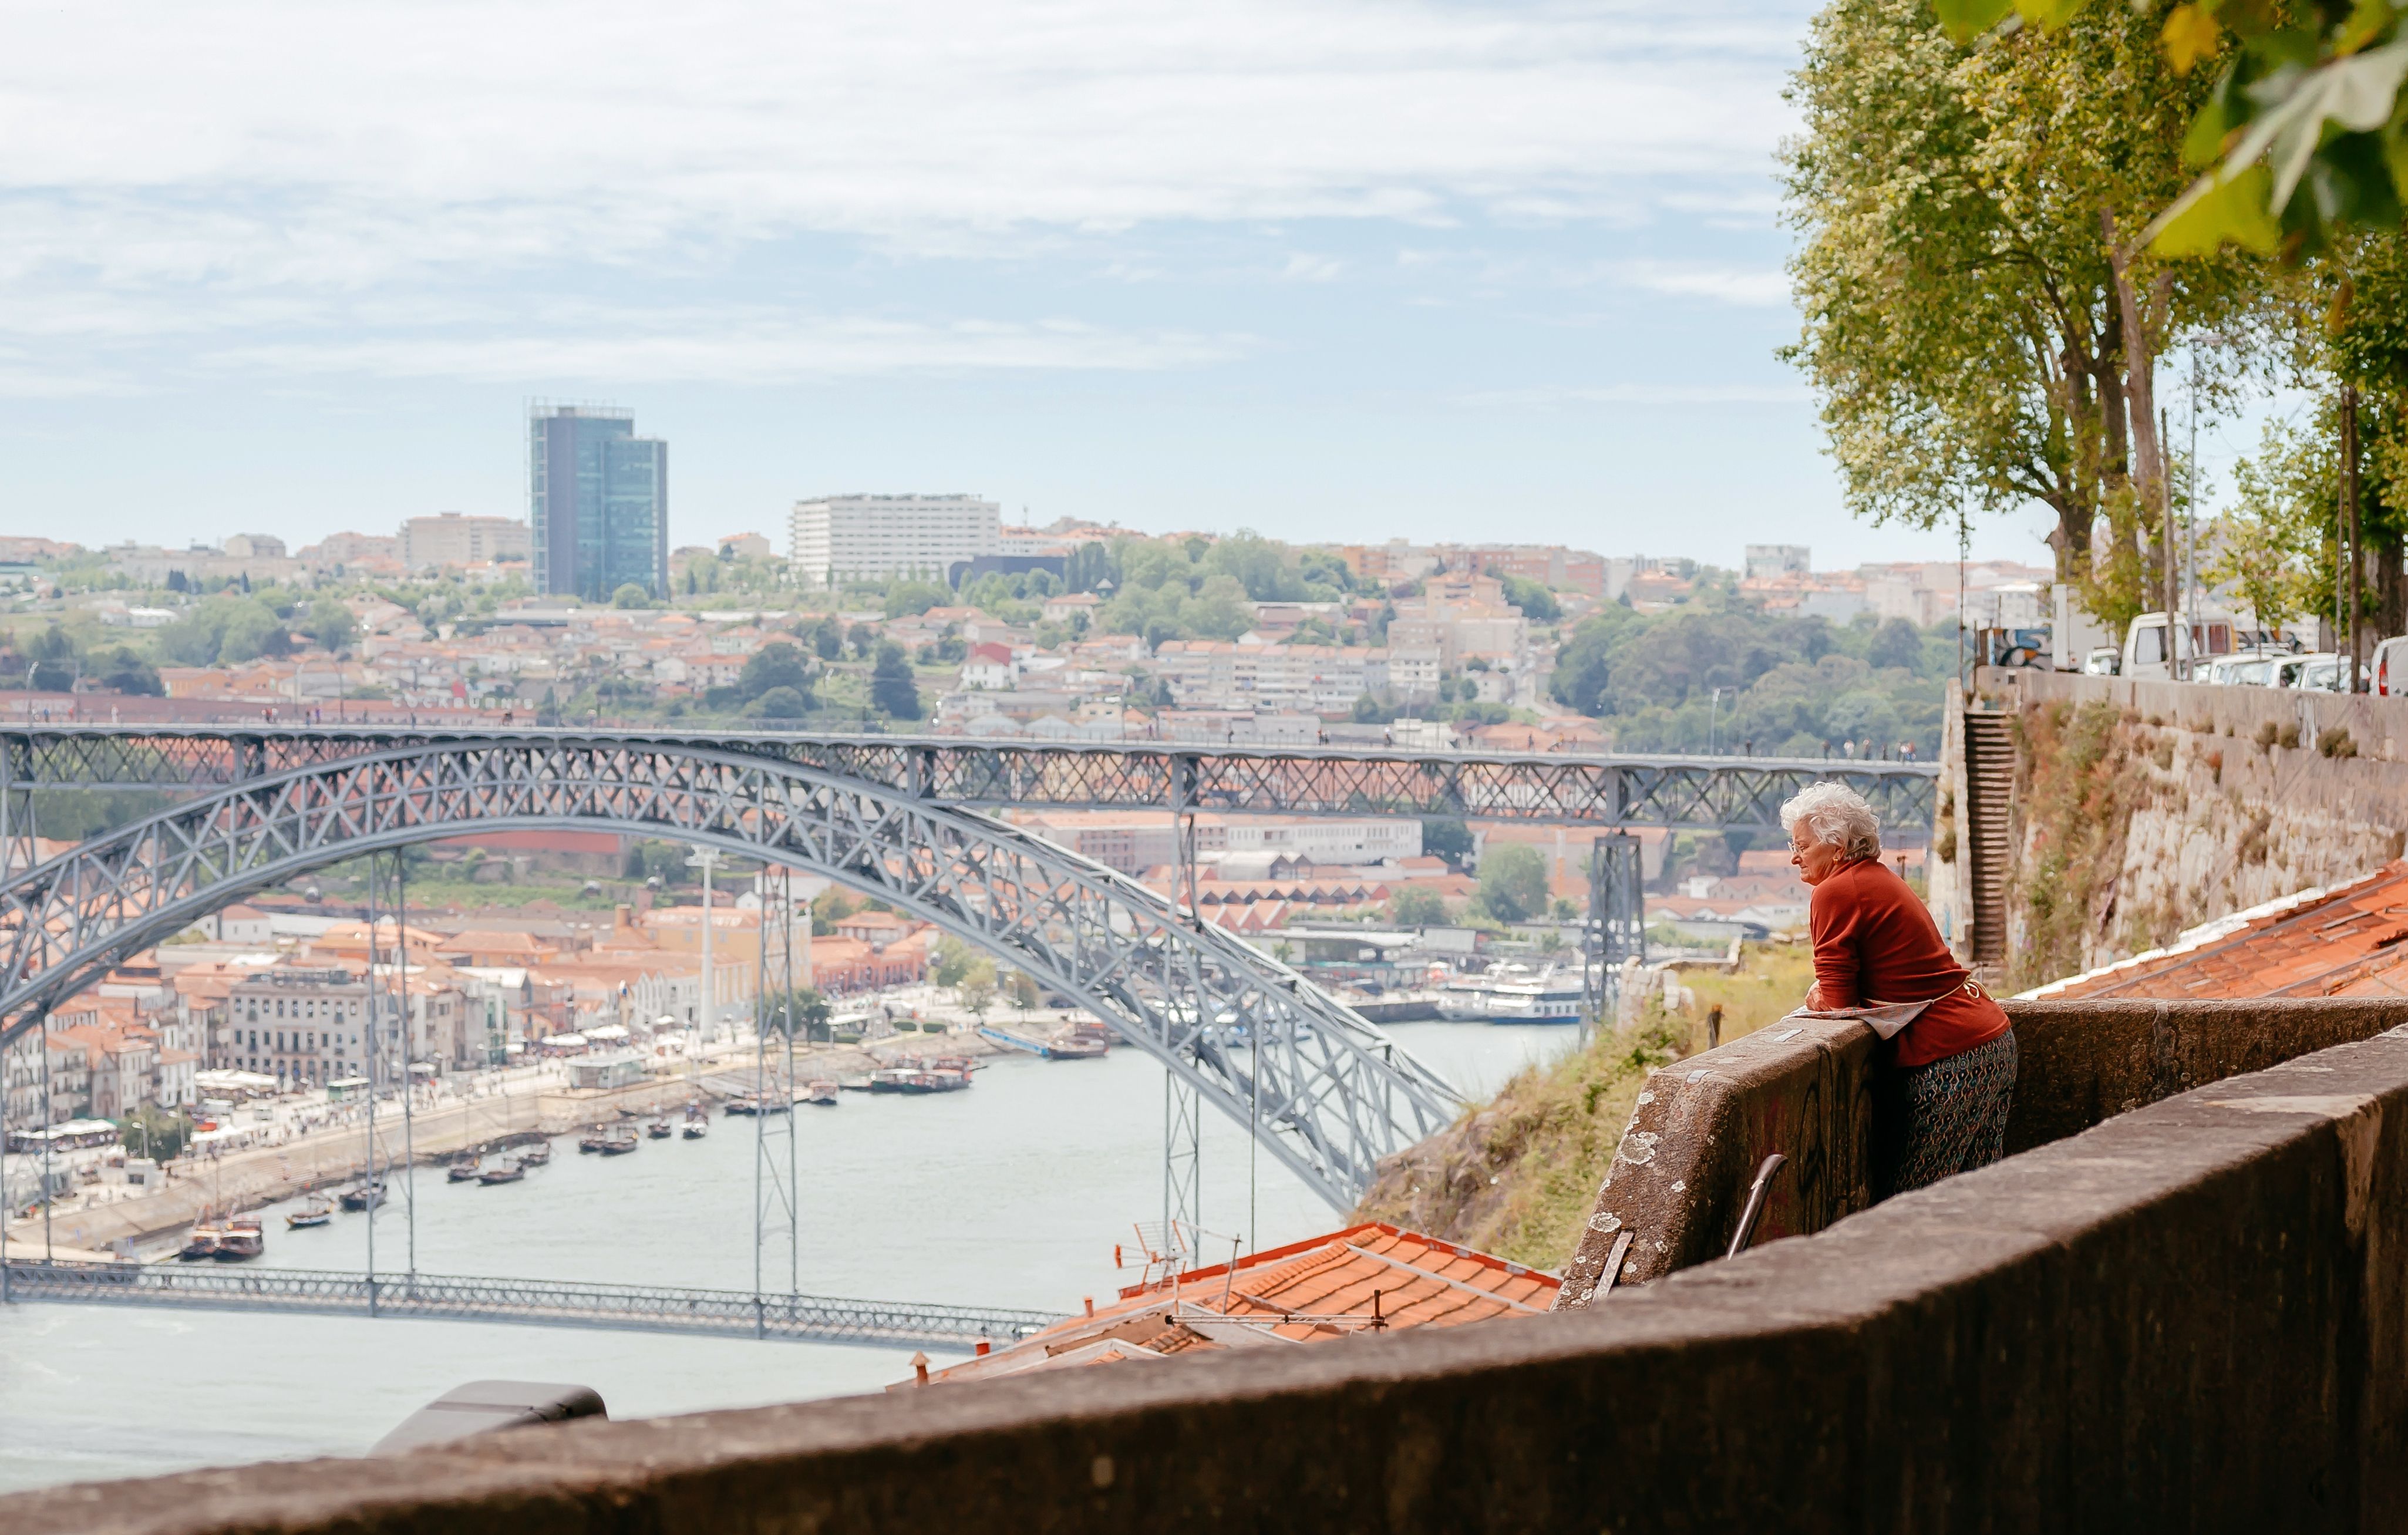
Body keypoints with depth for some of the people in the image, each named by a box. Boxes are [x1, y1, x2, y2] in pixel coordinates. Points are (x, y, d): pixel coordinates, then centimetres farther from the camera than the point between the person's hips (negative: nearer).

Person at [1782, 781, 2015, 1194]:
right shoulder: (1878, 877, 16)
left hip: (1949, 1061, -10)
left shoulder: (1833, 893, -13)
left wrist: (1819, 1000, 9)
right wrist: (1826, 993, 3)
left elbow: (1837, 1003, -12)